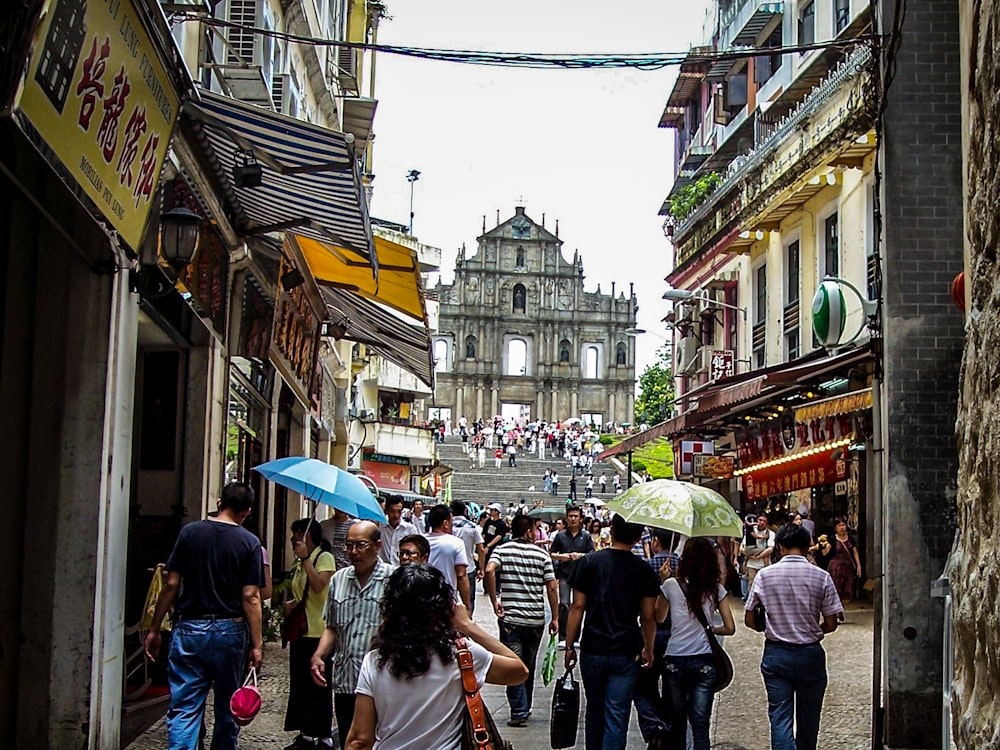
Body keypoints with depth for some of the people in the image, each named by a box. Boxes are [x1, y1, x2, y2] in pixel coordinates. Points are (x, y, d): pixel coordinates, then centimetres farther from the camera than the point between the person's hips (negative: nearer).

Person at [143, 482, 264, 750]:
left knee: (184, 709, -1)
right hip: (229, 631, -1)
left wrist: (154, 630, 7)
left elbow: (171, 584, 0)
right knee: (227, 709, 14)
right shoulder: (249, 543, -4)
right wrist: (257, 644, -6)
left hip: (189, 628, 1)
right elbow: (250, 597, -8)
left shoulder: (189, 532, 1)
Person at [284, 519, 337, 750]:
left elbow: (318, 586, -24)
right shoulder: (300, 564, 18)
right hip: (300, 631, 9)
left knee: (318, 686, -5)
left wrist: (305, 558, -20)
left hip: (319, 633, -9)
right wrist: (291, 604, 6)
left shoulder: (324, 558, -8)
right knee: (300, 685, 11)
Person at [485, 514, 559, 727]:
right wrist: (554, 618, 8)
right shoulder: (542, 554, 4)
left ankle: (519, 711, -5)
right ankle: (526, 708, 28)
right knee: (529, 666, 17)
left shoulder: (503, 550, 1)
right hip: (536, 619, 2)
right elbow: (552, 588, 1)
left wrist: (494, 601, -11)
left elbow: (489, 571, -19)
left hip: (510, 617, -2)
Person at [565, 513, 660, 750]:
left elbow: (577, 607, -2)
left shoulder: (588, 562, -1)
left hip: (592, 651, 1)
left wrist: (569, 646, 5)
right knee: (617, 717, -1)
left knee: (594, 712, 17)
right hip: (626, 654, -1)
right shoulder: (644, 570, -2)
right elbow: (648, 616, 1)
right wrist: (648, 649, 15)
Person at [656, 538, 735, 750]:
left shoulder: (671, 585, -4)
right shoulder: (717, 589, 0)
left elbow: (657, 618, 11)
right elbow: (730, 628, 1)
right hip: (704, 662, 0)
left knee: (677, 723, 13)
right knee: (701, 725, 3)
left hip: (674, 661, 0)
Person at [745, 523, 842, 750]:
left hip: (775, 653, 0)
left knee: (780, 717, -1)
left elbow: (749, 620, 0)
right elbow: (831, 624, -4)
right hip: (810, 654, 0)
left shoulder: (765, 575, -5)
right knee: (808, 718, 15)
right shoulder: (821, 576, -7)